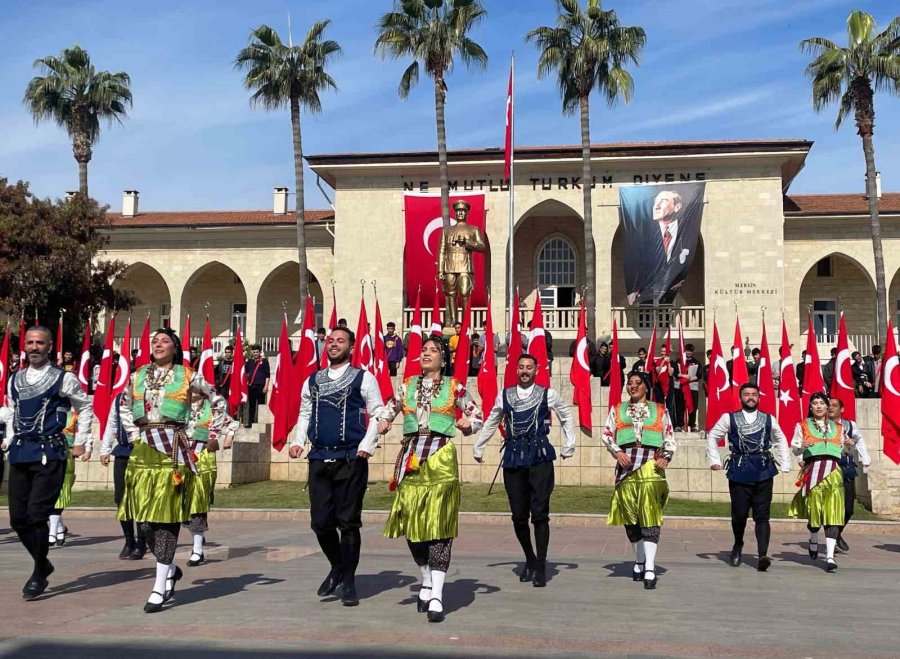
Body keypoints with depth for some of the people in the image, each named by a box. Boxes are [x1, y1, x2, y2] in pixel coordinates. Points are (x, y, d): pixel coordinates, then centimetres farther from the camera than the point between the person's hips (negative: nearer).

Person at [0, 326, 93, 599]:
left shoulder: (64, 379, -2)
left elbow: (85, 408, 8)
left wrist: (81, 443, 6)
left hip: (49, 453, -5)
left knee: (36, 515, -10)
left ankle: (39, 575, 8)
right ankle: (43, 563, 28)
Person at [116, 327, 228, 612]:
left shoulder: (187, 376, 3)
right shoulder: (138, 376, 13)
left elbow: (219, 402, 10)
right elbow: (124, 407, 30)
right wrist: (133, 434, 16)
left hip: (173, 449, -4)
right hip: (143, 451, 4)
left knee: (166, 516, -5)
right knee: (144, 519, 1)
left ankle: (160, 586, -1)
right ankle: (170, 569, 23)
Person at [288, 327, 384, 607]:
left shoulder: (363, 378, 0)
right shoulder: (312, 381, 13)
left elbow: (377, 414, -1)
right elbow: (304, 414, 19)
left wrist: (367, 445, -13)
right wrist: (298, 441, 4)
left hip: (351, 459, -4)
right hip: (319, 458, 4)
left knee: (348, 522, 1)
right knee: (320, 522, 5)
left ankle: (349, 581, 15)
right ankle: (337, 567, 31)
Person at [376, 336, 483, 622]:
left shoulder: (453, 387, 5)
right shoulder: (407, 385, 13)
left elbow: (478, 416, 9)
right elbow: (389, 409, 21)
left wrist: (468, 424, -12)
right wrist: (382, 423, 0)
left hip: (440, 458, -3)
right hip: (410, 458, 4)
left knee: (439, 523, -9)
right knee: (411, 522, 7)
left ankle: (436, 596, -7)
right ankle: (427, 582, 27)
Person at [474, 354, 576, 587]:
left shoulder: (548, 394, 5)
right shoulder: (504, 395, 11)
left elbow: (567, 418, 17)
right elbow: (491, 423, 24)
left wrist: (568, 446, 14)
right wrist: (478, 447, 23)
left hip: (540, 458, -2)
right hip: (513, 459, 3)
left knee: (540, 513, -6)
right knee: (518, 515, 4)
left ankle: (541, 566, 4)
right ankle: (530, 558, 25)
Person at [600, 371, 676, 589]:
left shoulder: (660, 411, 14)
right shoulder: (618, 410, 17)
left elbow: (670, 438, 12)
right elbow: (606, 435, 10)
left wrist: (666, 458, -6)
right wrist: (617, 452, -7)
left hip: (650, 465, -2)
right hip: (626, 466, 2)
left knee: (650, 516, -11)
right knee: (630, 516, 7)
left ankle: (649, 569, -15)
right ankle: (640, 561, 24)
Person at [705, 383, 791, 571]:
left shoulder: (769, 420, 11)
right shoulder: (729, 418, 5)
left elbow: (781, 440, 23)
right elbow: (712, 437, 13)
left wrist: (785, 464, 15)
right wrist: (714, 460, 5)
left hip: (763, 472, 1)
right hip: (739, 472, -1)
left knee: (762, 516, -4)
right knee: (739, 514, 4)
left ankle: (763, 555, -8)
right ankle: (738, 546, 29)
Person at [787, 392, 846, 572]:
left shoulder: (838, 427, 19)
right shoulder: (802, 425, 11)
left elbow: (843, 449, 24)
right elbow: (794, 447, 5)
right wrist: (802, 447, -16)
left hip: (833, 471, 1)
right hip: (812, 470, -1)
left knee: (833, 513, -9)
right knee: (813, 510, 4)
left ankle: (830, 556, -12)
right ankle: (813, 540, 36)